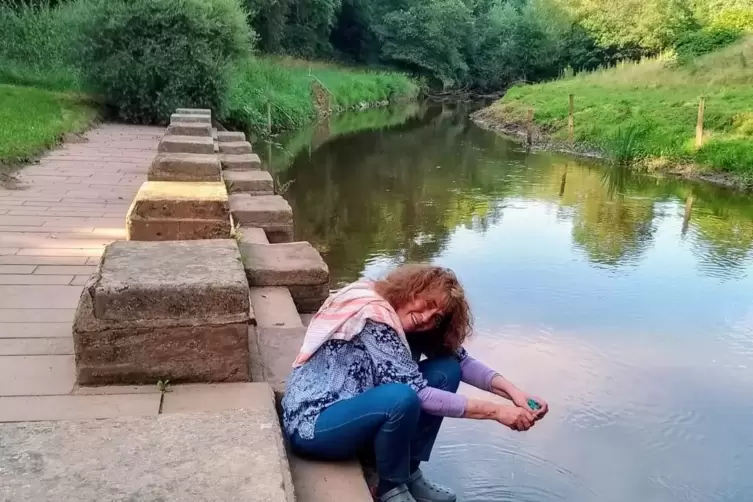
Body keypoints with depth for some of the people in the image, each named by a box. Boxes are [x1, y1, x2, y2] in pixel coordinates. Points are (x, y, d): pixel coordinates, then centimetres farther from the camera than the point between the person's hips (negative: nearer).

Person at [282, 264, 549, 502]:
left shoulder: (401, 320, 0)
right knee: (402, 398, -35)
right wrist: (495, 411, -25)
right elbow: (415, 394, -27)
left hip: (352, 411, 9)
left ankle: (409, 472, 4)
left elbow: (461, 360, -1)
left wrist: (512, 391, -16)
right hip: (312, 424, -9)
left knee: (446, 369, -3)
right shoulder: (373, 315, -24)